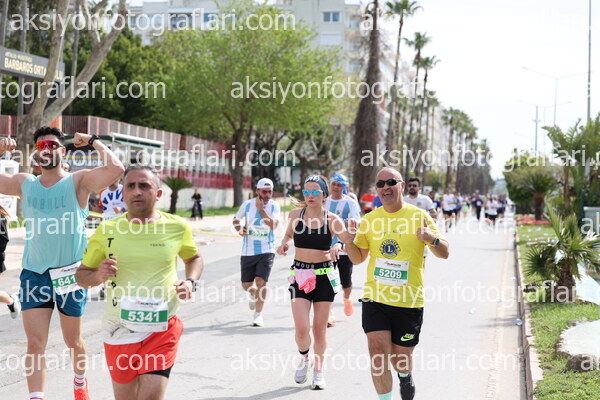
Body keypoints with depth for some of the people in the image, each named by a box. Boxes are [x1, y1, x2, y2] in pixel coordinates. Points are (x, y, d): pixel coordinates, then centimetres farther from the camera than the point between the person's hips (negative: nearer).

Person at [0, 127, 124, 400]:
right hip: (34, 274, 2)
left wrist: (92, 141, -12)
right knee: (35, 343, -6)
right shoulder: (24, 184, 6)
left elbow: (116, 169, -20)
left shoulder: (78, 182, -5)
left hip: (70, 272, -2)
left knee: (72, 340, 16)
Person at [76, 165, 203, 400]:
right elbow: (82, 275, 9)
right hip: (119, 330, 2)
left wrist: (190, 281, -1)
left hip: (162, 329, -1)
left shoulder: (177, 227, -1)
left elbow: (194, 258, 19)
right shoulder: (106, 231, 0)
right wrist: (98, 276, -14)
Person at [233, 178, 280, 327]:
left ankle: (258, 315, 0)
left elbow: (273, 225, -20)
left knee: (261, 281, -14)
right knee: (246, 285, 5)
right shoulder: (247, 204, -2)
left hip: (267, 251, -2)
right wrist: (239, 229, -7)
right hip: (248, 251, 2)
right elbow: (236, 219, 13)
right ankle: (254, 294, 43)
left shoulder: (274, 206, -5)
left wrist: (261, 209, -23)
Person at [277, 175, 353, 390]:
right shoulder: (296, 214, -1)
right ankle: (304, 358, 22)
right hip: (300, 274, 1)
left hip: (324, 275, 0)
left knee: (320, 328, 6)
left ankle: (318, 371, 26)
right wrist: (283, 244, -3)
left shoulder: (331, 219, -6)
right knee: (301, 329, -10)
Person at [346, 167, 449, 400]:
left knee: (401, 357, 11)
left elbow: (444, 254, -4)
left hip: (409, 302, -1)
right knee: (378, 355, -10)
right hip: (375, 299, 2)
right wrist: (349, 241, -7)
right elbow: (358, 258, 14)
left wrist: (432, 239, -26)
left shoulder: (419, 216, -4)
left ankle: (405, 376, 46)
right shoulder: (369, 220, 5)